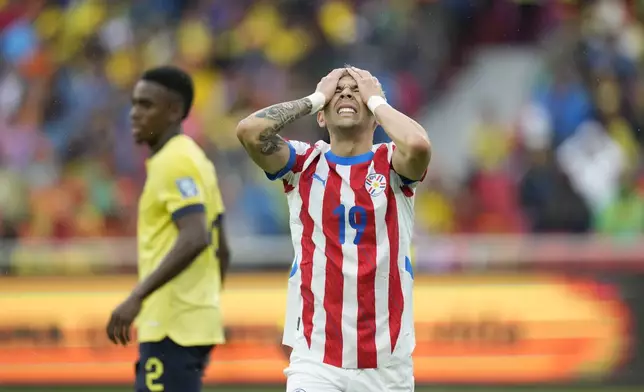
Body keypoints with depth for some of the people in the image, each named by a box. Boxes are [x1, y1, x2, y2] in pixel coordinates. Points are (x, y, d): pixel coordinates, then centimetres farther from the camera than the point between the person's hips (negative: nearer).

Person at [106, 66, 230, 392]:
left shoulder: (175, 163, -12)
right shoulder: (193, 161, 18)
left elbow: (194, 239, -26)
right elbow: (220, 249, 21)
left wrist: (137, 297, -30)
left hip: (172, 328, -10)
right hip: (193, 323, 10)